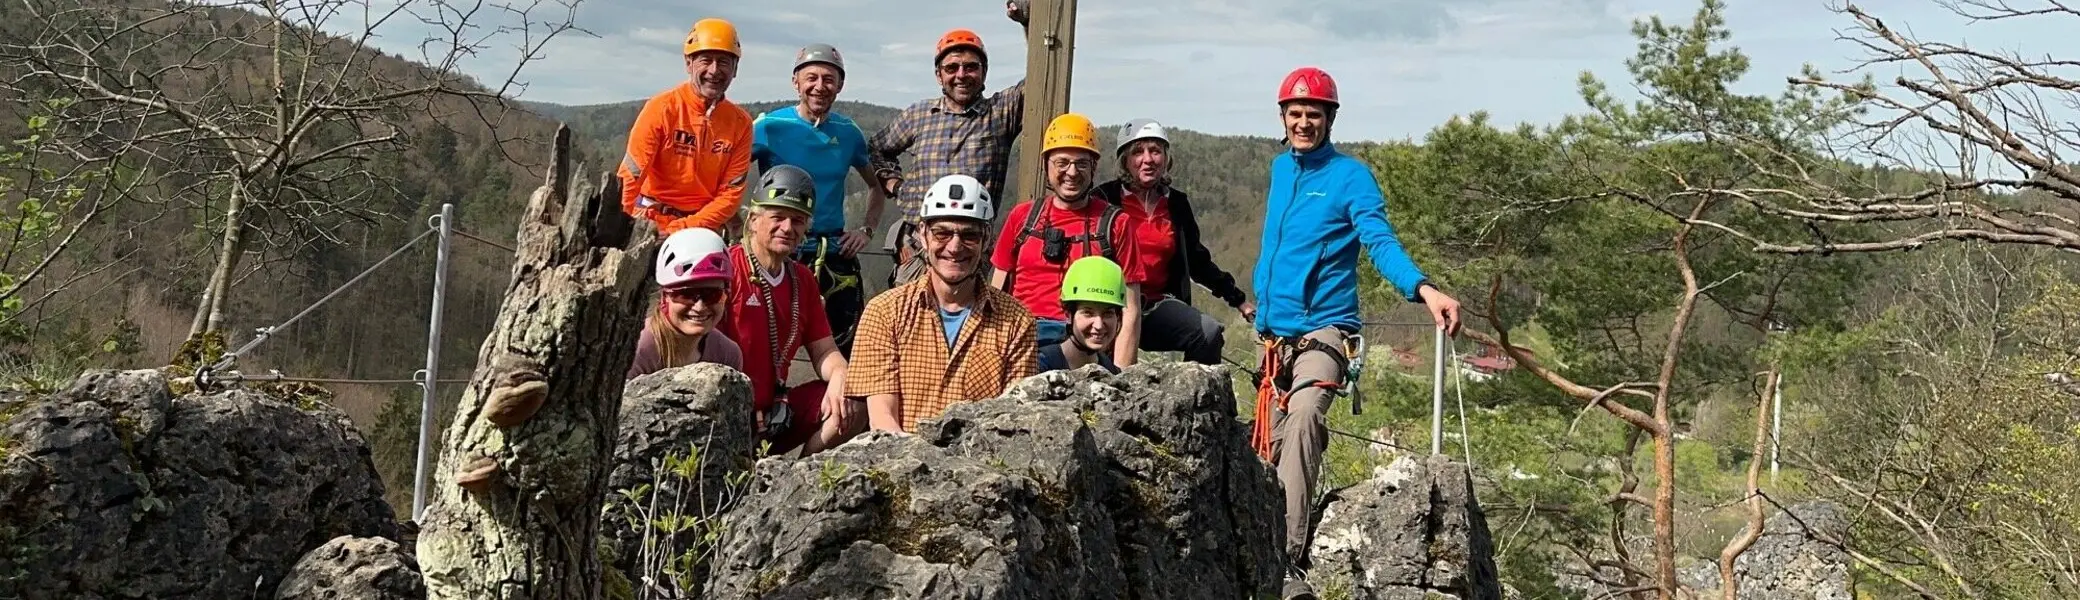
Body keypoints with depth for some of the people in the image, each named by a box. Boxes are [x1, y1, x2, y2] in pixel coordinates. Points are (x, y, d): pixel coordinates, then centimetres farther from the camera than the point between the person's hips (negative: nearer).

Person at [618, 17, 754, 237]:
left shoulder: (740, 123, 0)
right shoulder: (663, 108, -9)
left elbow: (731, 193, -2)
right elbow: (630, 176, -12)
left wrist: (686, 229, -14)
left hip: (703, 228, 3)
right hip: (652, 223, -3)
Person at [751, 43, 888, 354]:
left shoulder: (848, 132, 7)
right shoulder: (771, 126, -4)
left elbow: (877, 184, 23)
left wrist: (868, 230, 9)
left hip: (835, 254, 3)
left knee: (847, 349, 2)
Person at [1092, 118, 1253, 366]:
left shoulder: (1176, 204, 16)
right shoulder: (1106, 200, 3)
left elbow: (1197, 261, 24)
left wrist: (1238, 300, 24)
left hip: (1158, 304, 4)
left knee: (1210, 332, -23)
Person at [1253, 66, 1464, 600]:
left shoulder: (1350, 176, -5)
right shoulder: (1281, 169, 14)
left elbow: (1380, 242, -18)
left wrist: (1424, 290, -34)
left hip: (1322, 331, -7)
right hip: (1275, 333, 7)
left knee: (1302, 422, -29)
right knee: (1272, 444, 9)